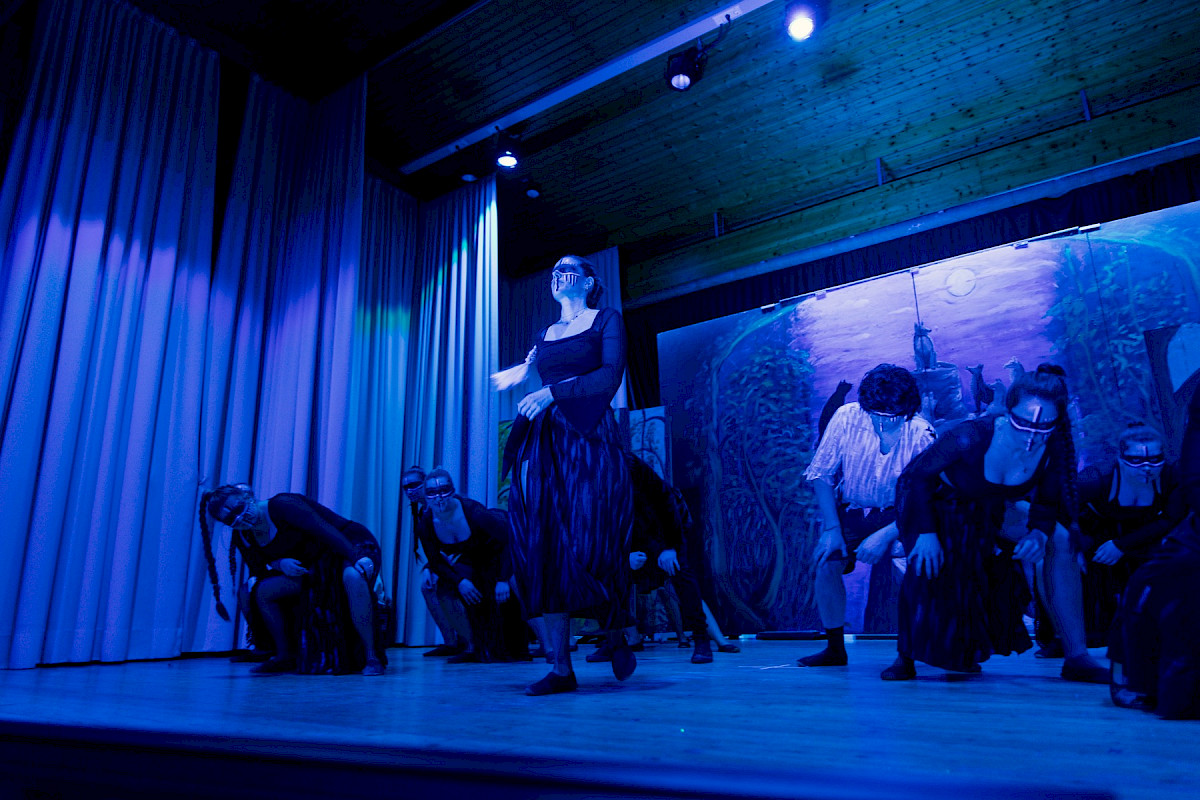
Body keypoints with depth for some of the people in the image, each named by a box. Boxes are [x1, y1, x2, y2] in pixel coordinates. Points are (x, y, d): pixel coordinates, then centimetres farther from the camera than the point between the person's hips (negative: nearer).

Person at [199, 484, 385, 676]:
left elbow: (324, 529, -30)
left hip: (354, 546, -7)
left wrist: (356, 558, -42)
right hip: (318, 565, 7)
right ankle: (285, 657, 10)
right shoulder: (244, 538, 2)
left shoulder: (281, 505, -21)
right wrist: (280, 564, -15)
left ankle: (372, 658, -31)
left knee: (353, 576, -41)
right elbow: (260, 571, 9)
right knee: (262, 591, -7)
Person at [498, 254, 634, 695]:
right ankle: (561, 667, 1)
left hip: (589, 439, -5)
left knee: (588, 546, -11)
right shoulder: (546, 334, 24)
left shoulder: (606, 320, 9)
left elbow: (610, 377, -7)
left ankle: (617, 638, 18)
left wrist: (552, 392, -13)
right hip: (542, 442, 5)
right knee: (540, 549, -5)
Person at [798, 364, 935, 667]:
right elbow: (821, 475, -8)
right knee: (826, 563, -18)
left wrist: (885, 536, -29)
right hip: (851, 511, 2)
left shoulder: (922, 435, -19)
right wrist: (831, 528, -15)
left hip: (899, 516, -1)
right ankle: (835, 649, 2)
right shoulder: (846, 417, -17)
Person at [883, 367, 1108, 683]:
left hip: (992, 514, 5)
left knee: (1060, 540, -13)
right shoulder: (972, 436, -32)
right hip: (938, 506, -5)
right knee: (928, 562, -31)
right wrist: (925, 532, -29)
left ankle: (1076, 657, -4)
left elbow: (1047, 503, -2)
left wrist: (1039, 533, -24)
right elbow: (917, 473, -23)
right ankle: (906, 657, -8)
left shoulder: (1054, 450, -18)